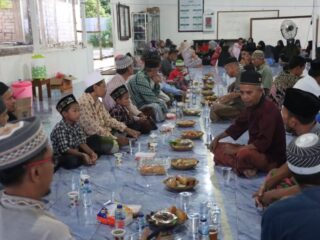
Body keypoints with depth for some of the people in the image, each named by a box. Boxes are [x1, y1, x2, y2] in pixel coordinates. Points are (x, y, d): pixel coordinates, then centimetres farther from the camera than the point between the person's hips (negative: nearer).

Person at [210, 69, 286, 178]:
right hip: (254, 150, 10)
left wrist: (236, 150, -20)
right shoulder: (252, 106, 3)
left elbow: (263, 143, -28)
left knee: (244, 154, -40)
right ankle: (245, 168, -13)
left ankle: (244, 167, -7)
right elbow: (238, 125, 21)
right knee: (218, 148, 6)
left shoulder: (269, 110, -24)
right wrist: (218, 138, 16)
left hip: (272, 157, -9)